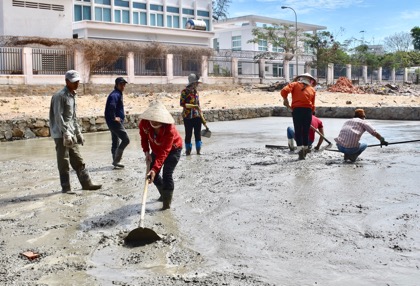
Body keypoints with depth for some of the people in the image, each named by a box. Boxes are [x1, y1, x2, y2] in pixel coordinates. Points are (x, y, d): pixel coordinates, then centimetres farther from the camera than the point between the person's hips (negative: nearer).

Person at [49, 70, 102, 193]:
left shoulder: (72, 96, 15)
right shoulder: (60, 96, -12)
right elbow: (58, 117, -18)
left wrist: (78, 132, 18)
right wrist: (66, 133, -22)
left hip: (71, 134, 9)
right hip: (61, 134, -9)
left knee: (78, 160, 11)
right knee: (64, 162, -2)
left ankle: (86, 183, 16)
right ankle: (66, 187, 7)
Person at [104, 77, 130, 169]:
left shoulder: (119, 94, 16)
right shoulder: (115, 94, -16)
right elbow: (111, 106, -34)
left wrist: (122, 115, 18)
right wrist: (114, 118, -25)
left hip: (115, 122, 11)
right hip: (115, 122, -11)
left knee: (116, 142, 15)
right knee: (125, 140, -10)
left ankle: (115, 161, 22)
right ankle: (116, 160, -7)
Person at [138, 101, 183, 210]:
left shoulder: (169, 129, -41)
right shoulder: (144, 124, -27)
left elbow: (164, 152, -43)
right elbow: (144, 138, -4)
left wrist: (155, 169, -50)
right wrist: (147, 152, -15)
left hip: (173, 149, -6)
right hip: (156, 149, 6)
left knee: (167, 175, -17)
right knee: (153, 174, 7)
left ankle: (167, 203, -3)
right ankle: (164, 195, 32)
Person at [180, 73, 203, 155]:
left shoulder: (196, 91, 11)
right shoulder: (185, 91, -7)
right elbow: (182, 103, -12)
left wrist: (201, 114, 17)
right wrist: (192, 106, -21)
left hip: (197, 116, 5)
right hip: (188, 116, -5)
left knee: (198, 134, 5)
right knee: (188, 134, 2)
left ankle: (198, 149, 12)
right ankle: (188, 150, 13)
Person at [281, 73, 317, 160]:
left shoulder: (294, 84, 9)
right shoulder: (312, 90, 13)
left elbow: (284, 91, -7)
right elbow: (313, 105, 7)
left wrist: (285, 100, 7)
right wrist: (311, 113, 14)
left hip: (297, 109, -2)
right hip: (308, 110, 2)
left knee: (298, 131, 3)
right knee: (306, 132, 13)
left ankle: (300, 149, -11)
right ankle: (305, 149, 20)